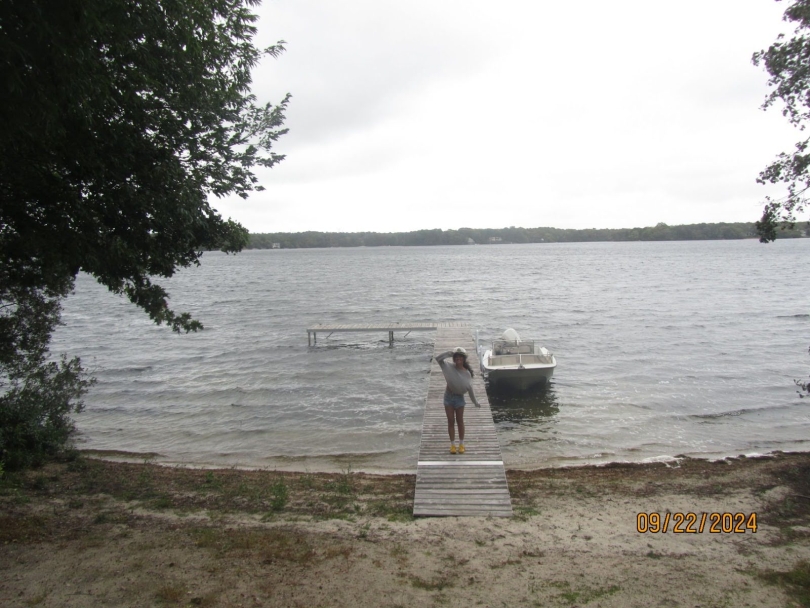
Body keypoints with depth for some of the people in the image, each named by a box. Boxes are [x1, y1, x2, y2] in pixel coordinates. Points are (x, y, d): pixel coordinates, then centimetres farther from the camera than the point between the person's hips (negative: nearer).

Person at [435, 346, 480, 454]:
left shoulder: (467, 373, -8)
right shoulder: (449, 367, -9)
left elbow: (470, 388, -2)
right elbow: (438, 359, -18)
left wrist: (475, 402, 1)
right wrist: (449, 352, -23)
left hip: (459, 398, 0)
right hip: (448, 397, 1)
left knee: (460, 421, 9)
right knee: (451, 421, 6)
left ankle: (461, 444, 22)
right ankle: (452, 444, 17)